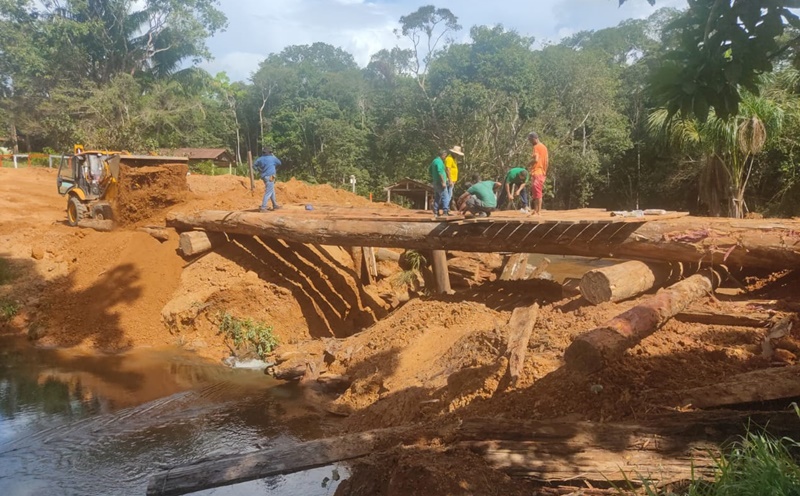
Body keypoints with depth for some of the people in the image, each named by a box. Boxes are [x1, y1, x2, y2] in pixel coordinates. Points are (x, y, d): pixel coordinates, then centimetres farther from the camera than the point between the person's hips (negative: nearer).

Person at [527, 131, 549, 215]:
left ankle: (538, 211, -8)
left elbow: (536, 159, -22)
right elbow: (547, 161, 18)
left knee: (537, 192, -8)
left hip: (537, 172, -9)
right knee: (536, 192, 13)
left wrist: (529, 164, -5)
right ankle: (536, 210, 15)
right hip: (542, 173, 9)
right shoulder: (544, 147, 17)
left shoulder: (536, 147, -11)